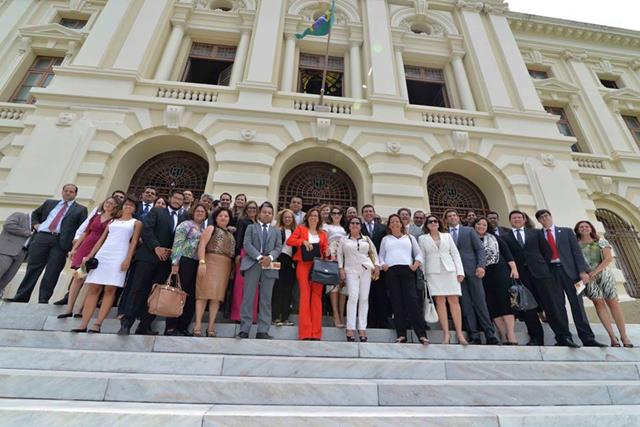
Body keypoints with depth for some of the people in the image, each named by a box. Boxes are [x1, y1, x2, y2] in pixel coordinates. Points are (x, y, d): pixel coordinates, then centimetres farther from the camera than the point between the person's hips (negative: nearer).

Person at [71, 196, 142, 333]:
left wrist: (128, 259, -11)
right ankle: (83, 325, -2)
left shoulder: (136, 223, 11)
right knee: (93, 289, -2)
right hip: (102, 254, 4)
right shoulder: (112, 220, 22)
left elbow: (134, 242, 1)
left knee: (110, 290, -9)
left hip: (119, 256, -4)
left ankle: (97, 325, -8)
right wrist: (89, 256, 9)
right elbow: (102, 239, 18)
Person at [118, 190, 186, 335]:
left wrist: (171, 251, -6)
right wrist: (156, 247, -12)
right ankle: (125, 324, 0)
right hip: (149, 255, -2)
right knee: (138, 289, -5)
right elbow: (146, 229, -3)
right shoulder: (156, 211, 10)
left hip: (166, 259, 3)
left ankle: (144, 326, 7)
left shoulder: (183, 219, 17)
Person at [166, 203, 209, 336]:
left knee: (192, 296, 6)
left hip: (198, 264, 7)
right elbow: (177, 244, -10)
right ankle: (170, 327, 5)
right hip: (185, 261, -7)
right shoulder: (186, 224, -1)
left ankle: (182, 327, 15)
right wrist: (175, 263, -17)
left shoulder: (204, 229, 20)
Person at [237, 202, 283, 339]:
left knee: (266, 300, 1)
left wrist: (270, 257, -13)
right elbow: (247, 244, 0)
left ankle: (262, 331, 5)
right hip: (252, 265, -2)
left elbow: (278, 248, 8)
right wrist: (259, 257, -14)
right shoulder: (251, 227, 15)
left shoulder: (276, 231, 21)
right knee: (248, 297, -2)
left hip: (269, 267, 2)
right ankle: (244, 329, 5)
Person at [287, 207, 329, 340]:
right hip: (304, 265, -3)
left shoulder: (323, 233, 20)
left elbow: (325, 249, 17)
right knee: (305, 296, -7)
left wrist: (327, 253, -5)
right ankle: (305, 332, -2)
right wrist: (303, 241, -12)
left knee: (317, 297, 0)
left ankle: (316, 332, 5)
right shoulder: (301, 228, 12)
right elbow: (289, 241, 1)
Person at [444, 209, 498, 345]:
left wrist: (481, 265, -8)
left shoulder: (469, 230, 11)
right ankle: (474, 336, 5)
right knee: (465, 305, 1)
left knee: (480, 302, -1)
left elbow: (480, 248, 5)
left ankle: (490, 335, 6)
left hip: (472, 270, -1)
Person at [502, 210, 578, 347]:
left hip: (539, 272, 1)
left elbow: (547, 249, 14)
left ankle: (564, 337, 4)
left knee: (552, 304, -3)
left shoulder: (535, 233, 16)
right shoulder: (505, 237, 9)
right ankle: (536, 338, 7)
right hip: (520, 275, -1)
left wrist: (543, 265, 4)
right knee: (527, 307, 0)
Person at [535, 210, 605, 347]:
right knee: (557, 306, 0)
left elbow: (576, 251, 4)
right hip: (550, 272, 0)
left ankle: (588, 339, 5)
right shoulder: (537, 235, 10)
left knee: (577, 305, 1)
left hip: (569, 270, 0)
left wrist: (582, 270, -6)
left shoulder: (566, 231, 11)